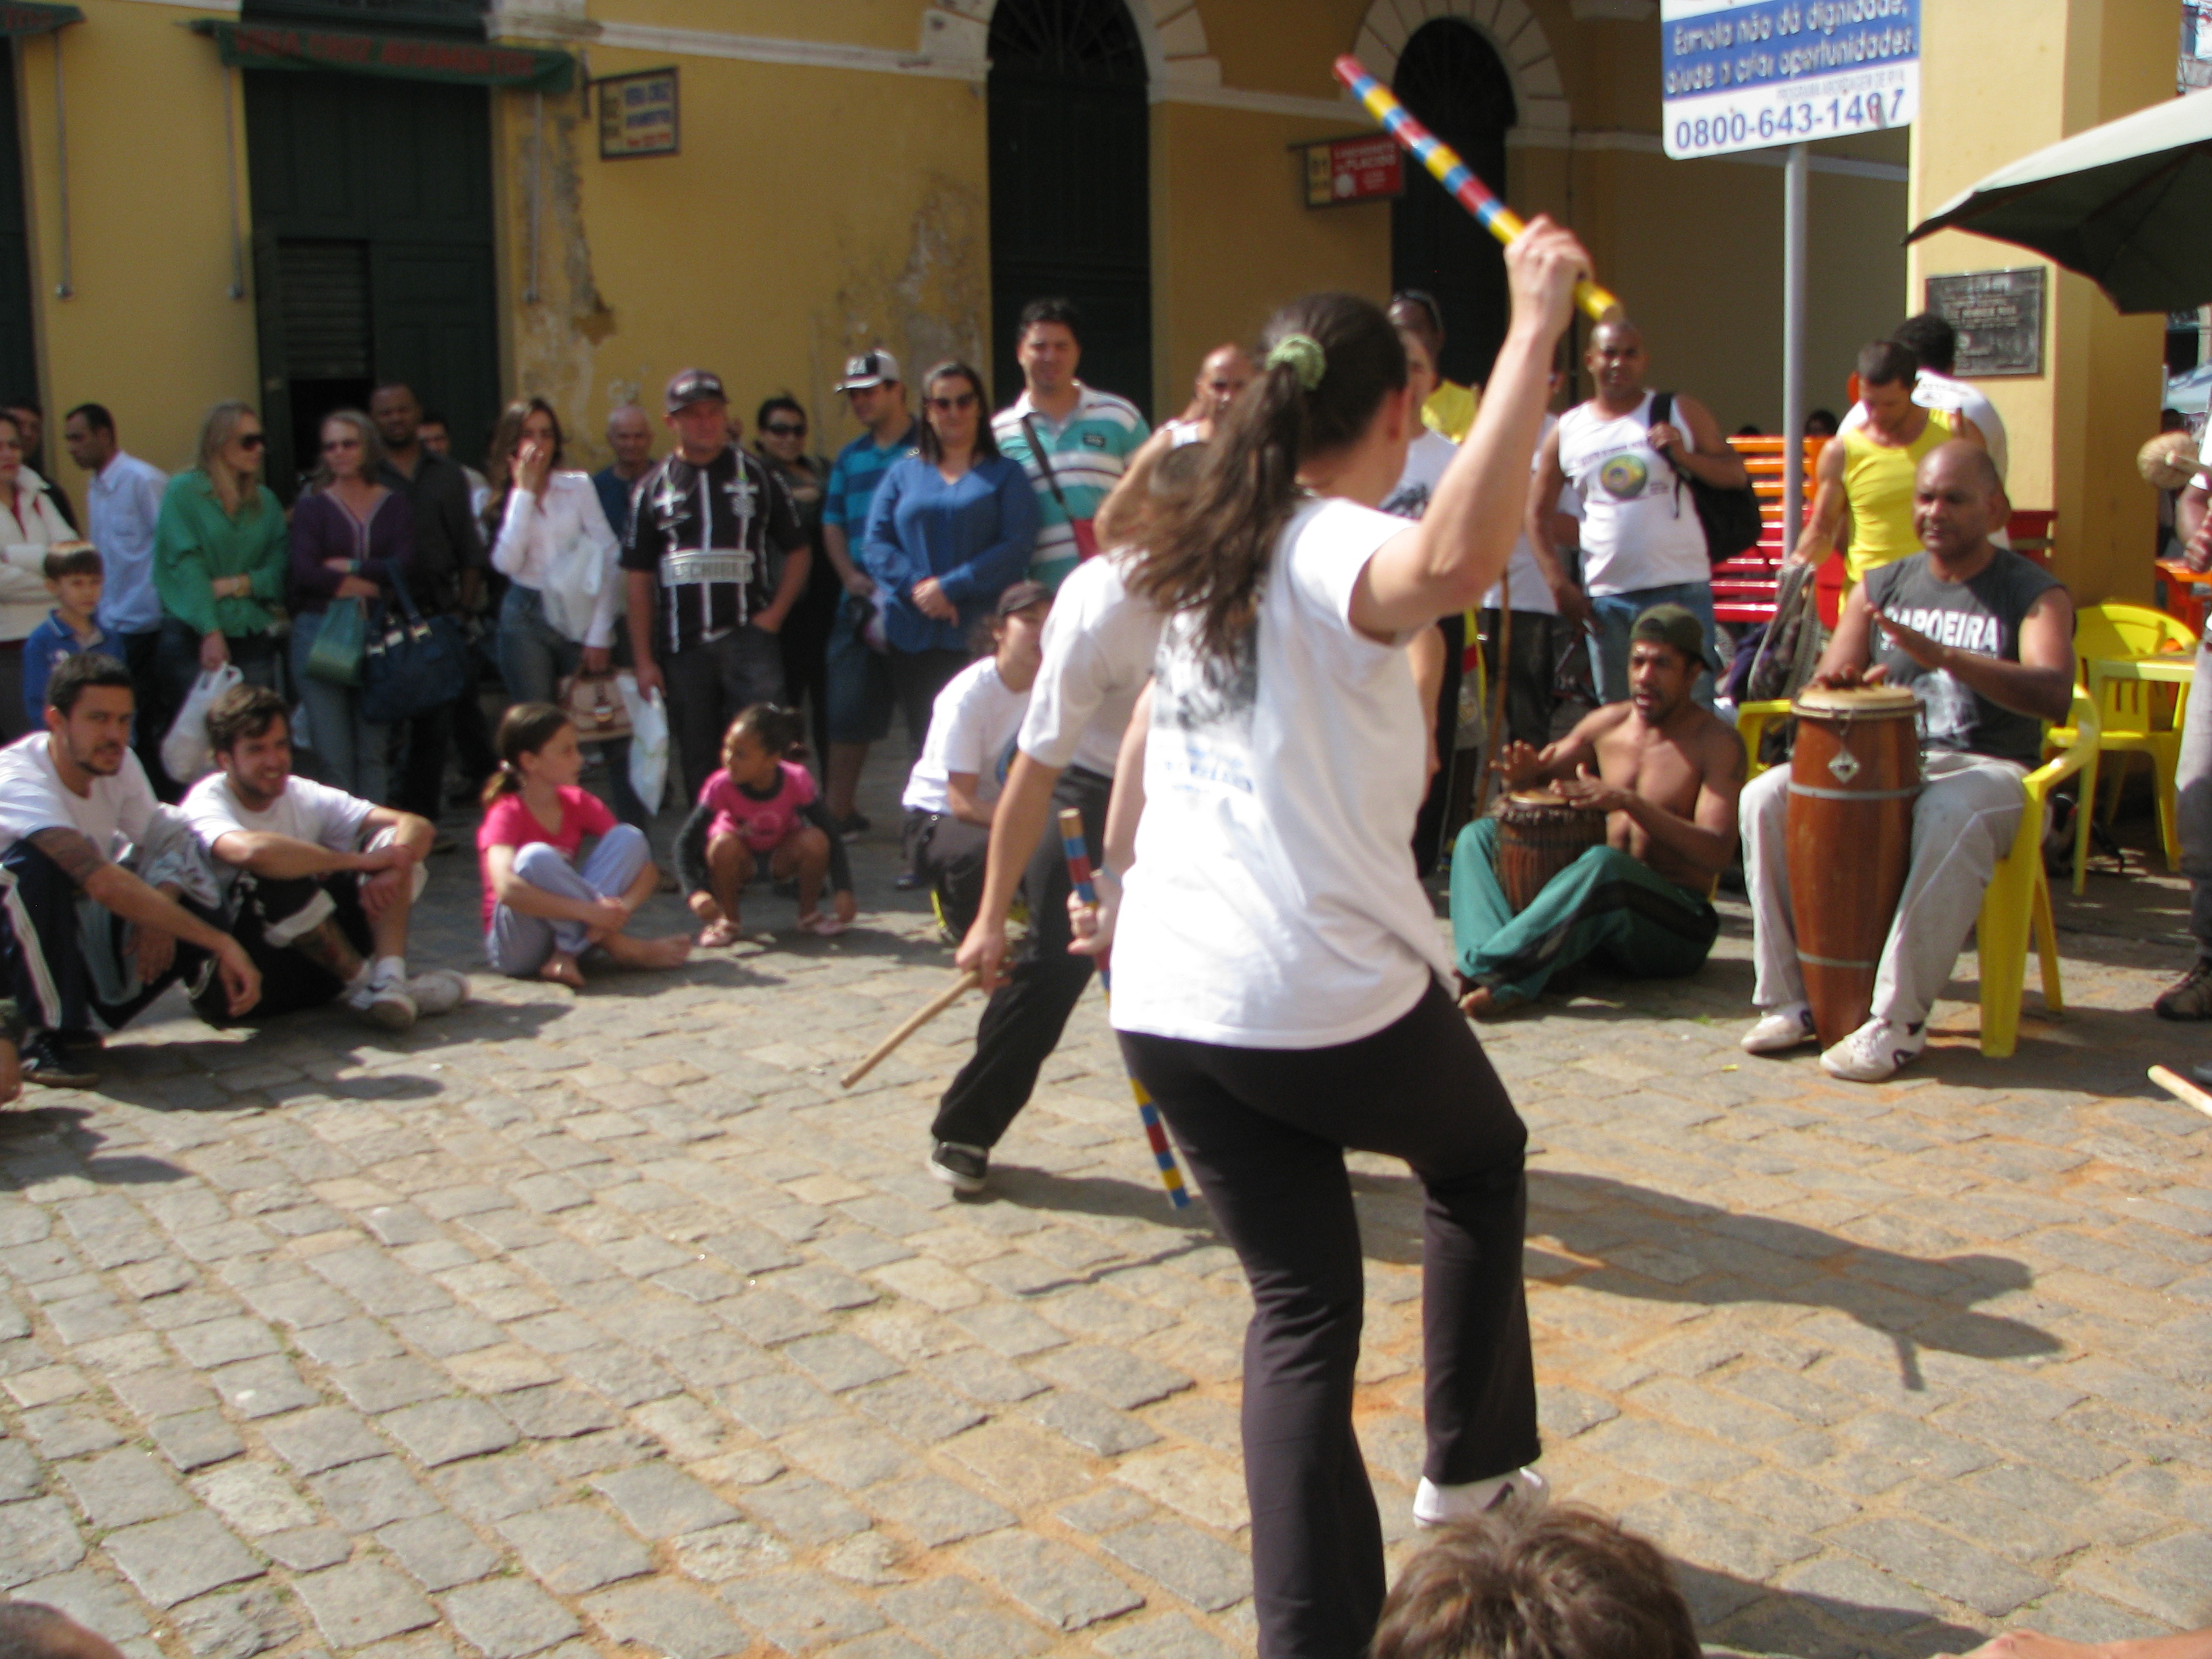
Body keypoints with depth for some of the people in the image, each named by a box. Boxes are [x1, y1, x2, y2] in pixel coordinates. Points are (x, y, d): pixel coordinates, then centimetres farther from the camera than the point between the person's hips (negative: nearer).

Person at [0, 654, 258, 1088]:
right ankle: (47, 1035, -23)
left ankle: (80, 1012, -3)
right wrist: (223, 944, -44)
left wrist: (159, 911, -28)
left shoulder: (120, 764, -8)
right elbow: (102, 881, -42)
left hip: (71, 934, 6)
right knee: (36, 864, -37)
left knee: (195, 904, -17)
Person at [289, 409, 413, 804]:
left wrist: (349, 567, -8)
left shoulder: (394, 504, 10)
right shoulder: (312, 505, 4)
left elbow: (404, 564, -5)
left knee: (373, 752, 5)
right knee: (333, 757, -3)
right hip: (321, 633, -2)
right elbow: (304, 571, -9)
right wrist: (370, 582, -8)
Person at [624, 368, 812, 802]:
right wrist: (644, 660, 2)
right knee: (698, 762, 8)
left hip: (748, 636, -1)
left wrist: (775, 612, -3)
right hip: (683, 647, 1)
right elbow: (638, 577, 8)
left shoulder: (756, 475, 7)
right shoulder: (655, 488, 8)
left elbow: (797, 550, 12)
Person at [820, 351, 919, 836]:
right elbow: (832, 524, 18)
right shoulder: (849, 458, 18)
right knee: (848, 709, 6)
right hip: (863, 598, 5)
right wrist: (850, 575, 0)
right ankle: (838, 810, 16)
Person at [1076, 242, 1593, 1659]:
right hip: (1328, 994, -6)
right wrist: (1535, 331, -37)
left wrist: (1123, 878, 40)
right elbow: (1453, 563, -39)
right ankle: (1476, 1460, 37)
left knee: (1301, 1303, 14)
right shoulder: (1338, 550, -13)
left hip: (1169, 997, 7)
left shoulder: (1214, 552, 12)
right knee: (1484, 1161, 25)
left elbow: (1147, 737, 26)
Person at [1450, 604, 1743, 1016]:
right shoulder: (1607, 723, 8)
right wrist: (1524, 773, -10)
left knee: (1603, 864, -38)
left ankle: (1483, 967, -36)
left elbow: (1717, 853, -19)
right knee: (1479, 835, -4)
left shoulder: (1717, 742, -8)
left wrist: (1628, 802, -29)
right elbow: (1539, 772, 16)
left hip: (1678, 924, -7)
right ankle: (1503, 981, -30)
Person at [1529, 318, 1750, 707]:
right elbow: (1538, 512, 10)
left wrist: (1685, 456, -15)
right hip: (1605, 598, 2)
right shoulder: (1568, 431, 7)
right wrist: (1559, 584, 1)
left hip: (1681, 589, -2)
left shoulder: (1681, 412, 4)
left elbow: (1736, 475, 3)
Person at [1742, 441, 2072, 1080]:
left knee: (1950, 819, -39)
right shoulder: (1881, 587, 13)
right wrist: (1844, 684, -17)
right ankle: (1789, 996, -16)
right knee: (1767, 798, -20)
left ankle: (1899, 1020, -32)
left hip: (1987, 770, -4)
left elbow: (2054, 696, -19)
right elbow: (1827, 684, 10)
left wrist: (1942, 656, -32)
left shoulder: (2034, 593, -1)